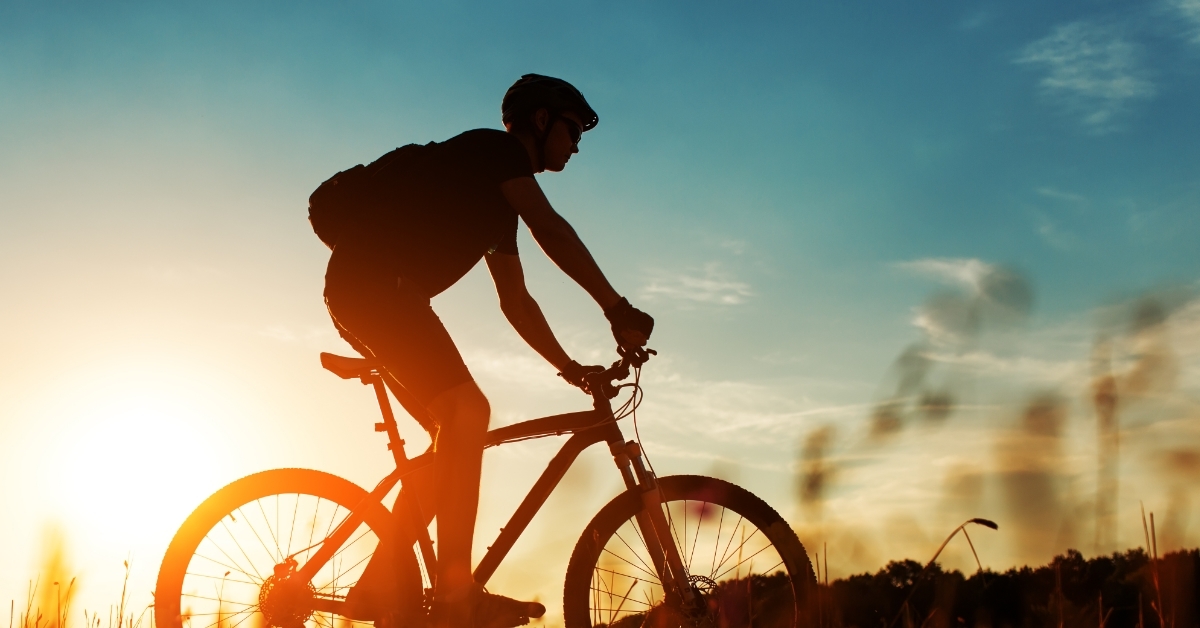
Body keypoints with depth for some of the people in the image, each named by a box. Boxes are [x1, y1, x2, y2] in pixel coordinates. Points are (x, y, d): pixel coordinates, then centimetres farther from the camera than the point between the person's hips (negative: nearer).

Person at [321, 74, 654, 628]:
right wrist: (618, 309, -20)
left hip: (359, 291, 10)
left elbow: (515, 300, 24)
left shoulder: (500, 205, 25)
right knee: (467, 410, -21)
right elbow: (551, 231, -17)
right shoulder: (494, 147, -2)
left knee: (457, 427, 8)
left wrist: (570, 367, 17)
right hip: (374, 279, -10)